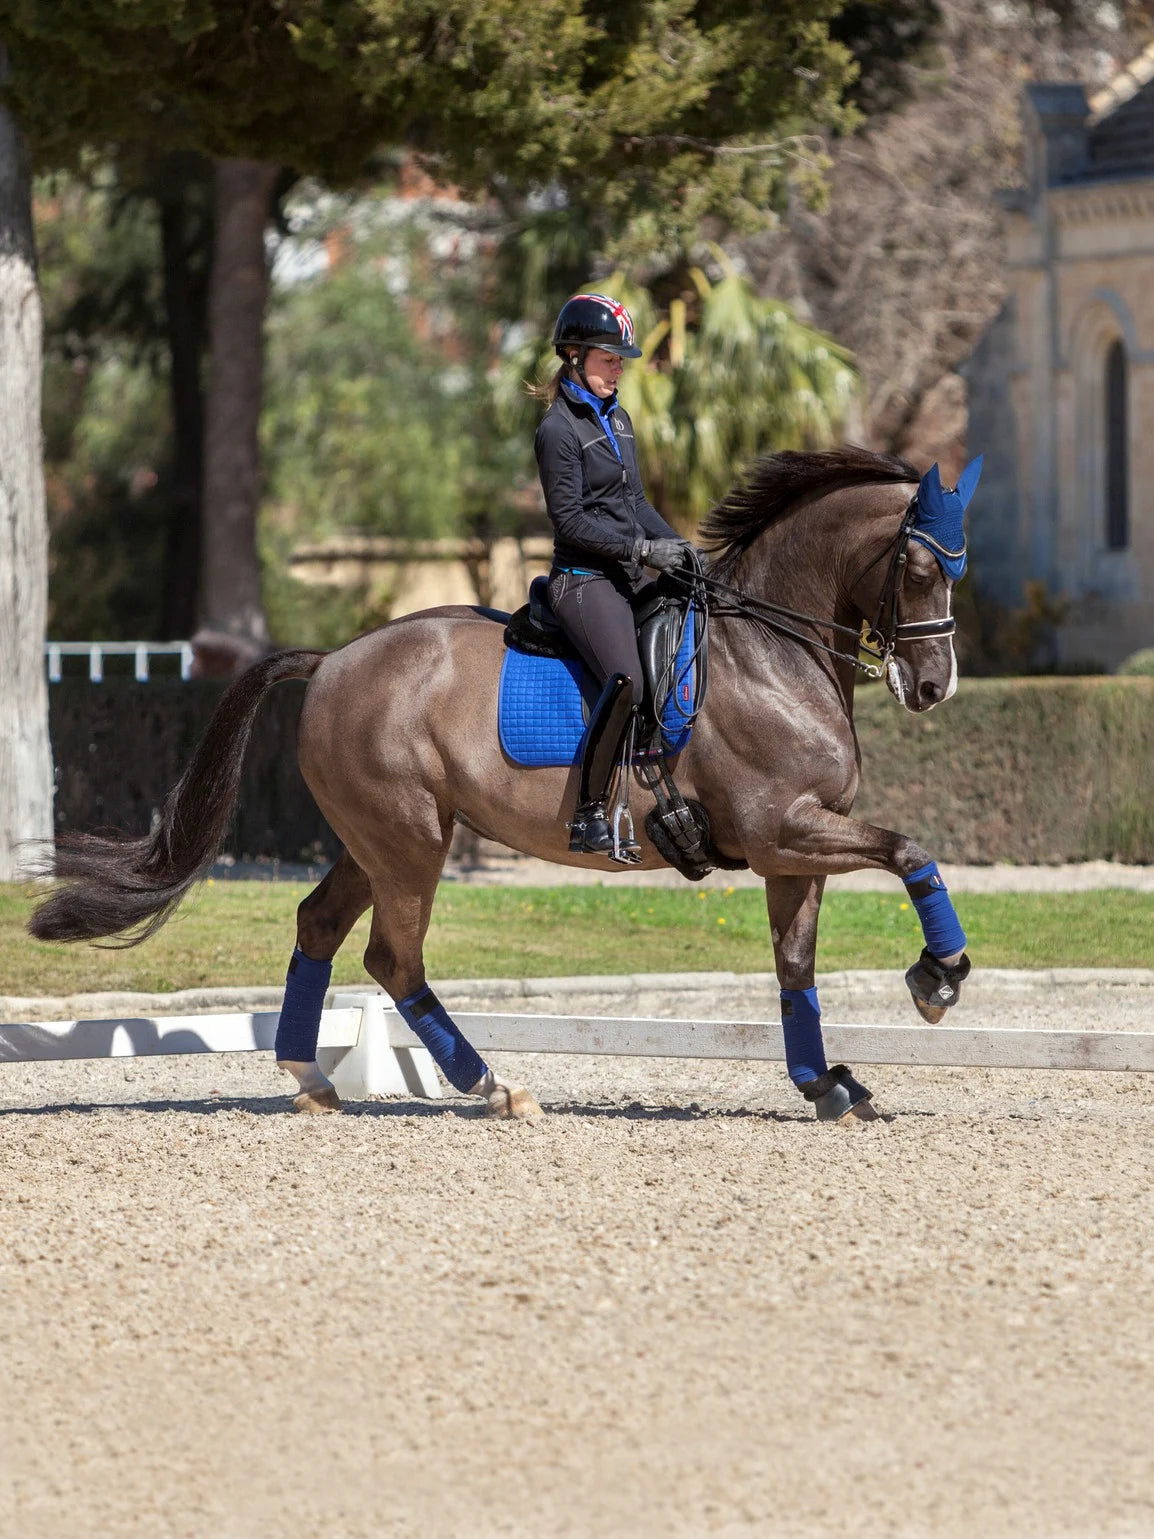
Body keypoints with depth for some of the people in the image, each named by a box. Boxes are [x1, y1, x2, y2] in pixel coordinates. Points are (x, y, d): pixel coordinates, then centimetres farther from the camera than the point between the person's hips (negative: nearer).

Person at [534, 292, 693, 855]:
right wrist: (642, 549, -17)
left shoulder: (617, 418, 17)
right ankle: (587, 814, -25)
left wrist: (675, 545, 8)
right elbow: (570, 520, -14)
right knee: (626, 681, -29)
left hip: (630, 575, 9)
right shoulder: (558, 430, -9)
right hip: (583, 577, -9)